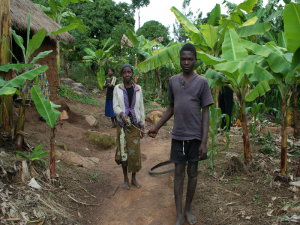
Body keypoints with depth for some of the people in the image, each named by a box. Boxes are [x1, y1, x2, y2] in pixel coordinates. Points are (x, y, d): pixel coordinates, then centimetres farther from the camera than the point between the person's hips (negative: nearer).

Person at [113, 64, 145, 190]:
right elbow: (115, 106, -3)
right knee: (123, 151, 4)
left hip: (134, 124, 1)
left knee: (135, 152, 1)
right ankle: (125, 179, 20)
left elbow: (141, 108, 7)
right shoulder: (117, 89, 2)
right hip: (122, 124, 0)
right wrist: (122, 114, -25)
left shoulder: (138, 89, 5)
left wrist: (142, 126, 5)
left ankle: (134, 178, 19)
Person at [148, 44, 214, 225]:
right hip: (178, 135, 2)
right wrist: (156, 127, 12)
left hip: (195, 136, -2)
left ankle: (188, 210, 28)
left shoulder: (202, 82, -4)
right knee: (179, 174, 6)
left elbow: (205, 113, -5)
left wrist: (204, 142, -11)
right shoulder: (173, 81, 6)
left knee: (193, 173, 11)